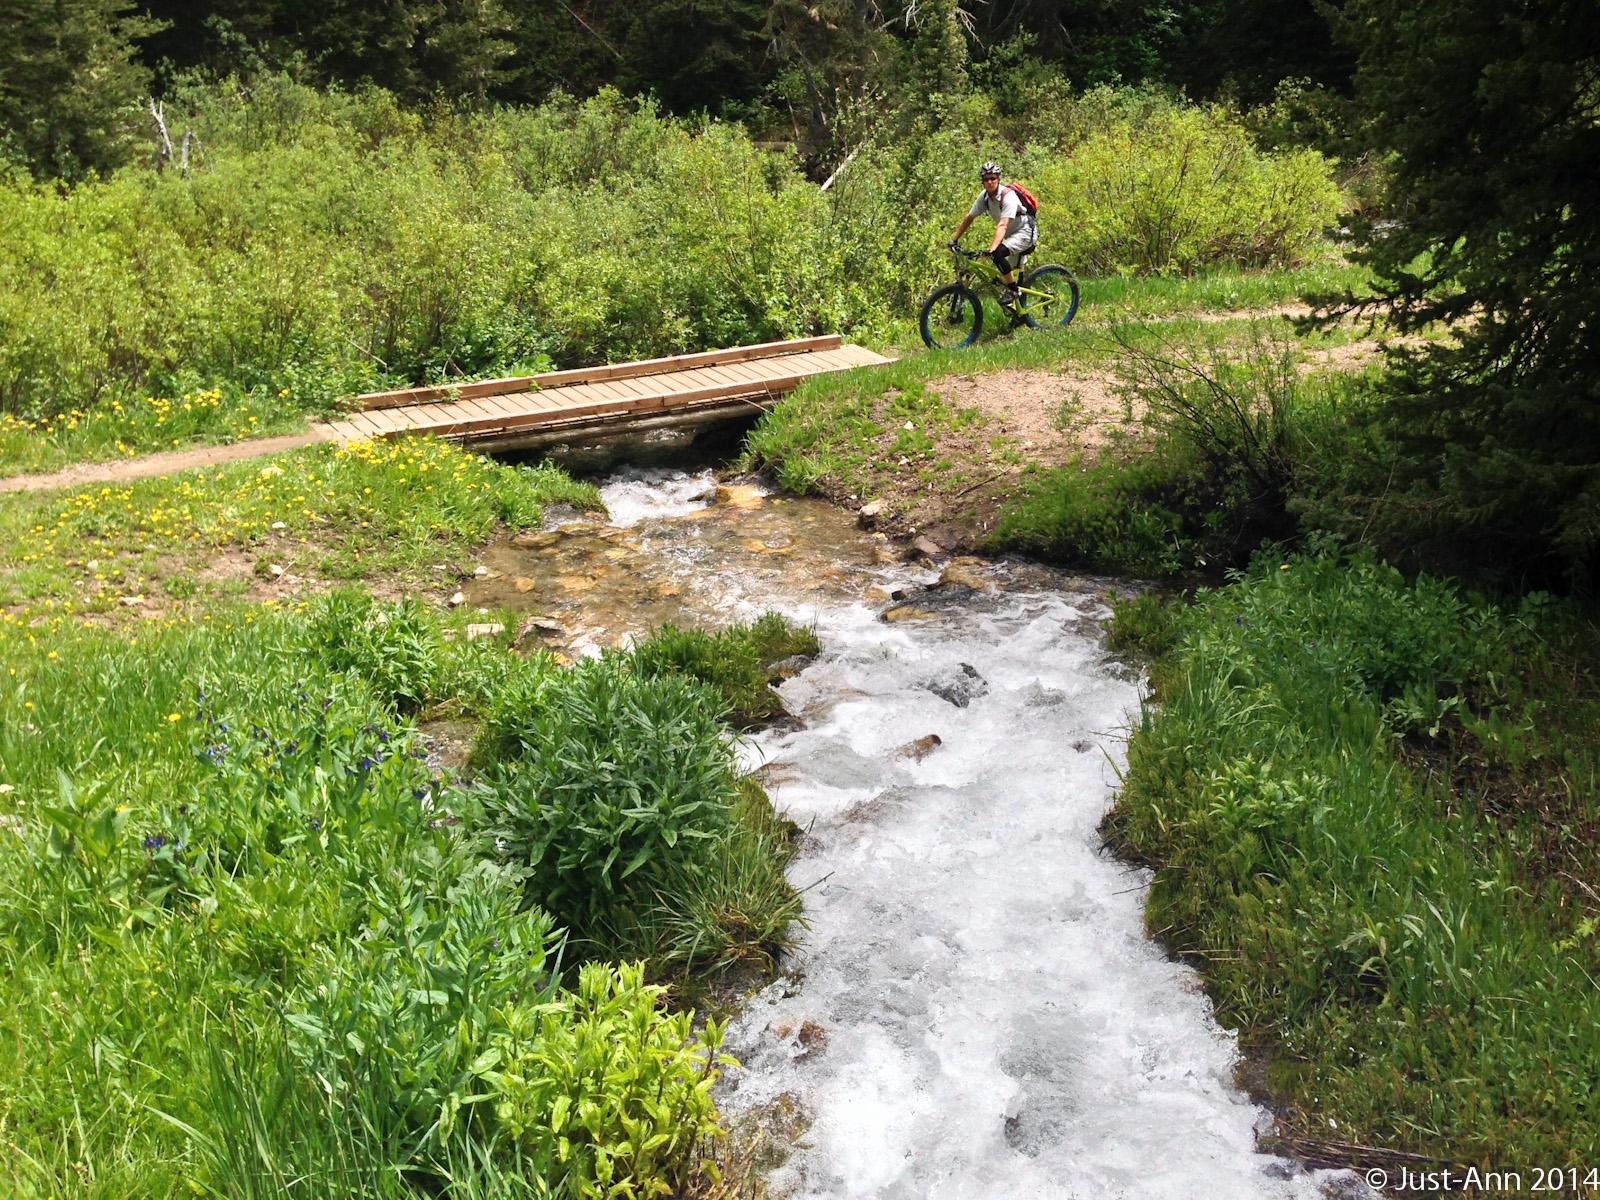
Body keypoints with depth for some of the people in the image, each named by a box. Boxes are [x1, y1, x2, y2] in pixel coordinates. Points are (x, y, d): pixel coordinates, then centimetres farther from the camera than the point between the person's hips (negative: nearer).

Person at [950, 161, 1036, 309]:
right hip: (1012, 235, 9)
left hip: (1025, 232, -9)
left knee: (998, 253, -30)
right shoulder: (984, 196, -6)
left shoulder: (1008, 196, -27)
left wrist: (992, 249, -49)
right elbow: (969, 218, 2)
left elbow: (1003, 225, -38)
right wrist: (954, 239, -2)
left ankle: (1012, 290, -15)